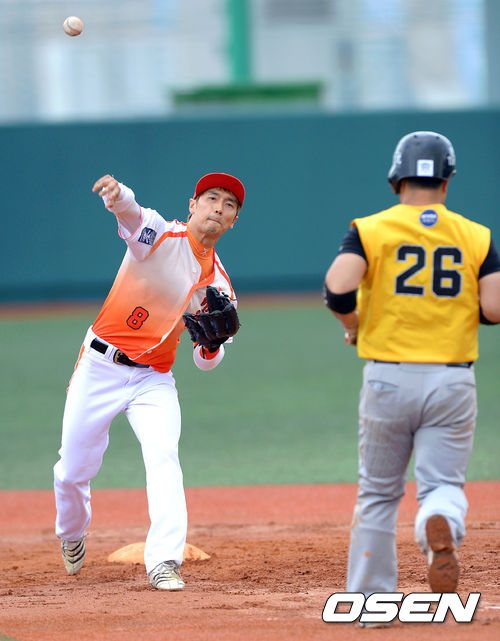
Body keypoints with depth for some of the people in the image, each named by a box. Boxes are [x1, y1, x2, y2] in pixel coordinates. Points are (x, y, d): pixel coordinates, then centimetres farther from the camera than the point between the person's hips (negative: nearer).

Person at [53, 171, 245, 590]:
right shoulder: (160, 235, -8)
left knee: (163, 456, -22)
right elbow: (131, 214, -34)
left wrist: (213, 343, -16)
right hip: (101, 367, -3)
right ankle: (72, 533, 38)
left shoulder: (218, 284, 5)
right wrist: (117, 194, -59)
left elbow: (206, 363, 9)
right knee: (74, 470, 6)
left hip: (154, 380, 3)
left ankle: (164, 562, -26)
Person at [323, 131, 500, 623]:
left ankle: (370, 597, 17)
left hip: (387, 379, 0)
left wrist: (352, 325, 3)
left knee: (378, 492, 14)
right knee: (443, 484, 6)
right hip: (453, 381, 0)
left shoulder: (371, 230, -2)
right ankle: (441, 525, -29)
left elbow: (337, 289, -18)